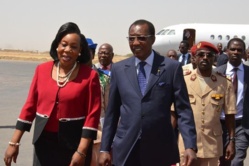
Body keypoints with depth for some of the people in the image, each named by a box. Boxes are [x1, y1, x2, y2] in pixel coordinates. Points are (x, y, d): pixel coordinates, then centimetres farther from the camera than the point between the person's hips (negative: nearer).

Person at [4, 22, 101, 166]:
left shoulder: (89, 75, -8)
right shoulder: (42, 70, 1)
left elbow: (92, 115, -10)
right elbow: (30, 106, 4)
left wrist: (81, 151, -14)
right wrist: (14, 142, 3)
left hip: (74, 144, -2)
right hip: (43, 142, 2)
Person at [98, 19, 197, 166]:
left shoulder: (172, 67, -1)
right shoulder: (119, 69, 7)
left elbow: (183, 109, -3)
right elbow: (112, 111, 9)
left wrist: (190, 146, -12)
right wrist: (105, 148, 7)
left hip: (160, 150, -1)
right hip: (125, 149, 2)